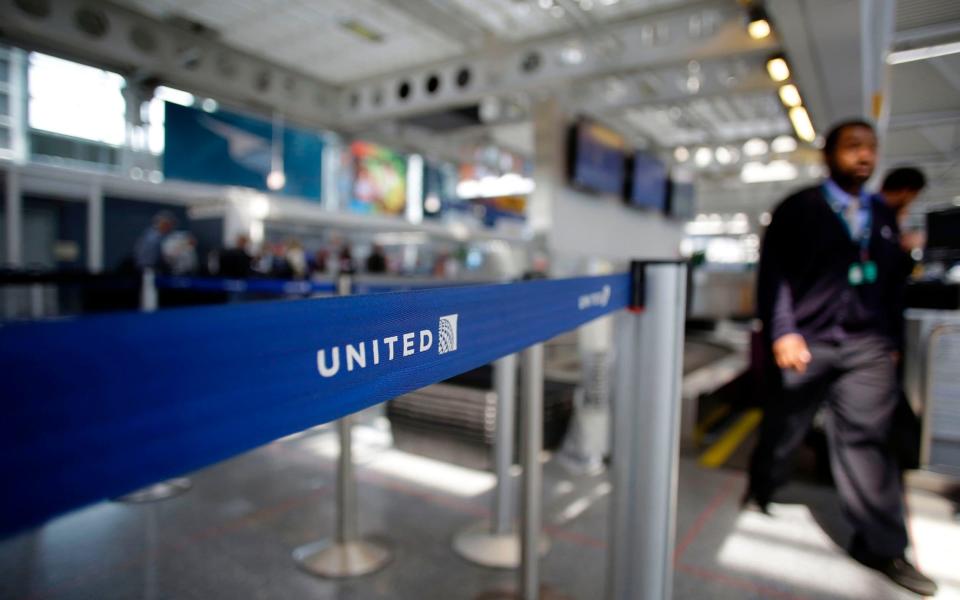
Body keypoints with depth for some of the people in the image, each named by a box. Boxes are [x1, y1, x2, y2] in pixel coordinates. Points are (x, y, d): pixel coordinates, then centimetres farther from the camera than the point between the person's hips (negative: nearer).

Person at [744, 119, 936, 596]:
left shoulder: (882, 216, 13)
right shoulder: (797, 209, -2)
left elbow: (890, 283, 15)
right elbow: (773, 273, -9)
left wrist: (891, 340, 11)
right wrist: (782, 332, -18)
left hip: (868, 347, 4)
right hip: (806, 342, -3)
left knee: (865, 437, 3)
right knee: (783, 427, 11)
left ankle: (882, 546, 13)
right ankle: (759, 491, 35)